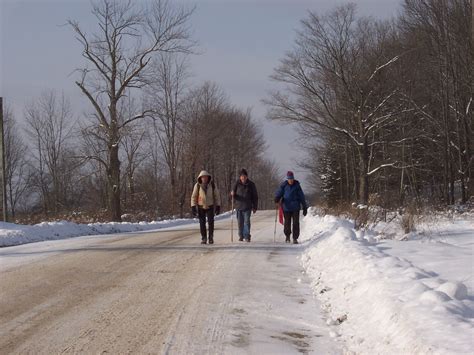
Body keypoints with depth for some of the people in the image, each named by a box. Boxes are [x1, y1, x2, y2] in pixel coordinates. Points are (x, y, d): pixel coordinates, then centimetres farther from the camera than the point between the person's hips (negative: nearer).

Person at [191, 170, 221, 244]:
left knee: (211, 222, -8)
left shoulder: (212, 185, -5)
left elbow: (216, 196, 2)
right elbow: (194, 197, -3)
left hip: (210, 207, 0)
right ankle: (203, 238, 11)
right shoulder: (197, 185, -7)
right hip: (201, 207, 0)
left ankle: (211, 237, 5)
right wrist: (193, 207, -10)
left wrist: (218, 207, -1)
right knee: (202, 223, 0)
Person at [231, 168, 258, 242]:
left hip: (247, 206, -2)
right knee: (240, 222, 6)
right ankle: (241, 236, 17)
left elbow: (255, 196, 6)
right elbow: (233, 195, 5)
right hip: (239, 206, 2)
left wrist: (255, 207, 3)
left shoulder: (251, 184, 0)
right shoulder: (237, 184, 2)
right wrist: (232, 194, -20)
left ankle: (247, 236, -8)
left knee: (247, 221, -8)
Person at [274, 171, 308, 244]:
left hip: (295, 208, 0)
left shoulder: (297, 186, 3)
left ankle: (295, 238, 3)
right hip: (286, 207, 0)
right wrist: (277, 199, -27)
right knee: (287, 223, 3)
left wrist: (305, 208, 7)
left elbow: (302, 197, 7)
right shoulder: (284, 186, 3)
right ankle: (287, 236, 26)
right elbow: (279, 193, -4)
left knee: (296, 223, -5)